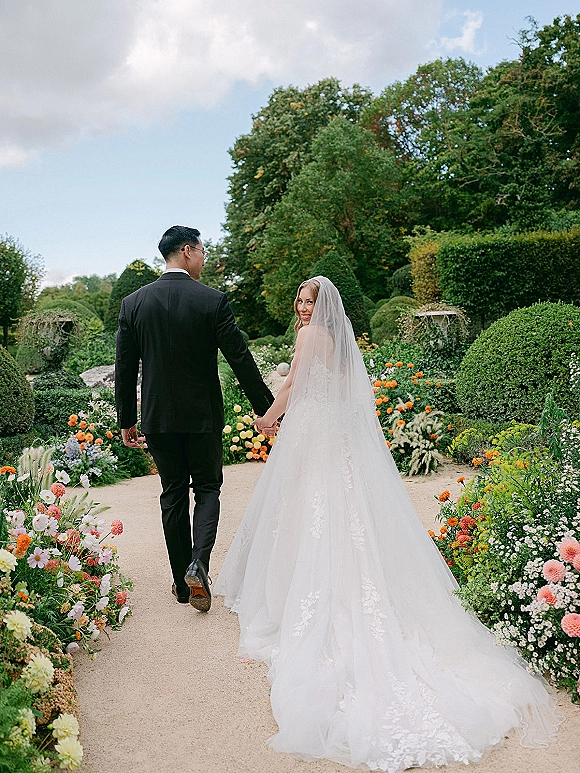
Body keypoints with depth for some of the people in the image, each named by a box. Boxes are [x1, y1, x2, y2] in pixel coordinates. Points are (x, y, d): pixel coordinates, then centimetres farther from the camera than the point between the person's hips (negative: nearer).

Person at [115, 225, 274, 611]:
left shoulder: (134, 303, -2)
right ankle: (198, 564, -7)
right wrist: (267, 408, -1)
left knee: (173, 495, 13)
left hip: (158, 417, 2)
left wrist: (127, 420, 10)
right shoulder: (213, 300, -10)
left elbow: (124, 369, 1)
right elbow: (241, 359, -9)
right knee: (207, 489, 13)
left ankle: (183, 581, 21)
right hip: (203, 415, -2)